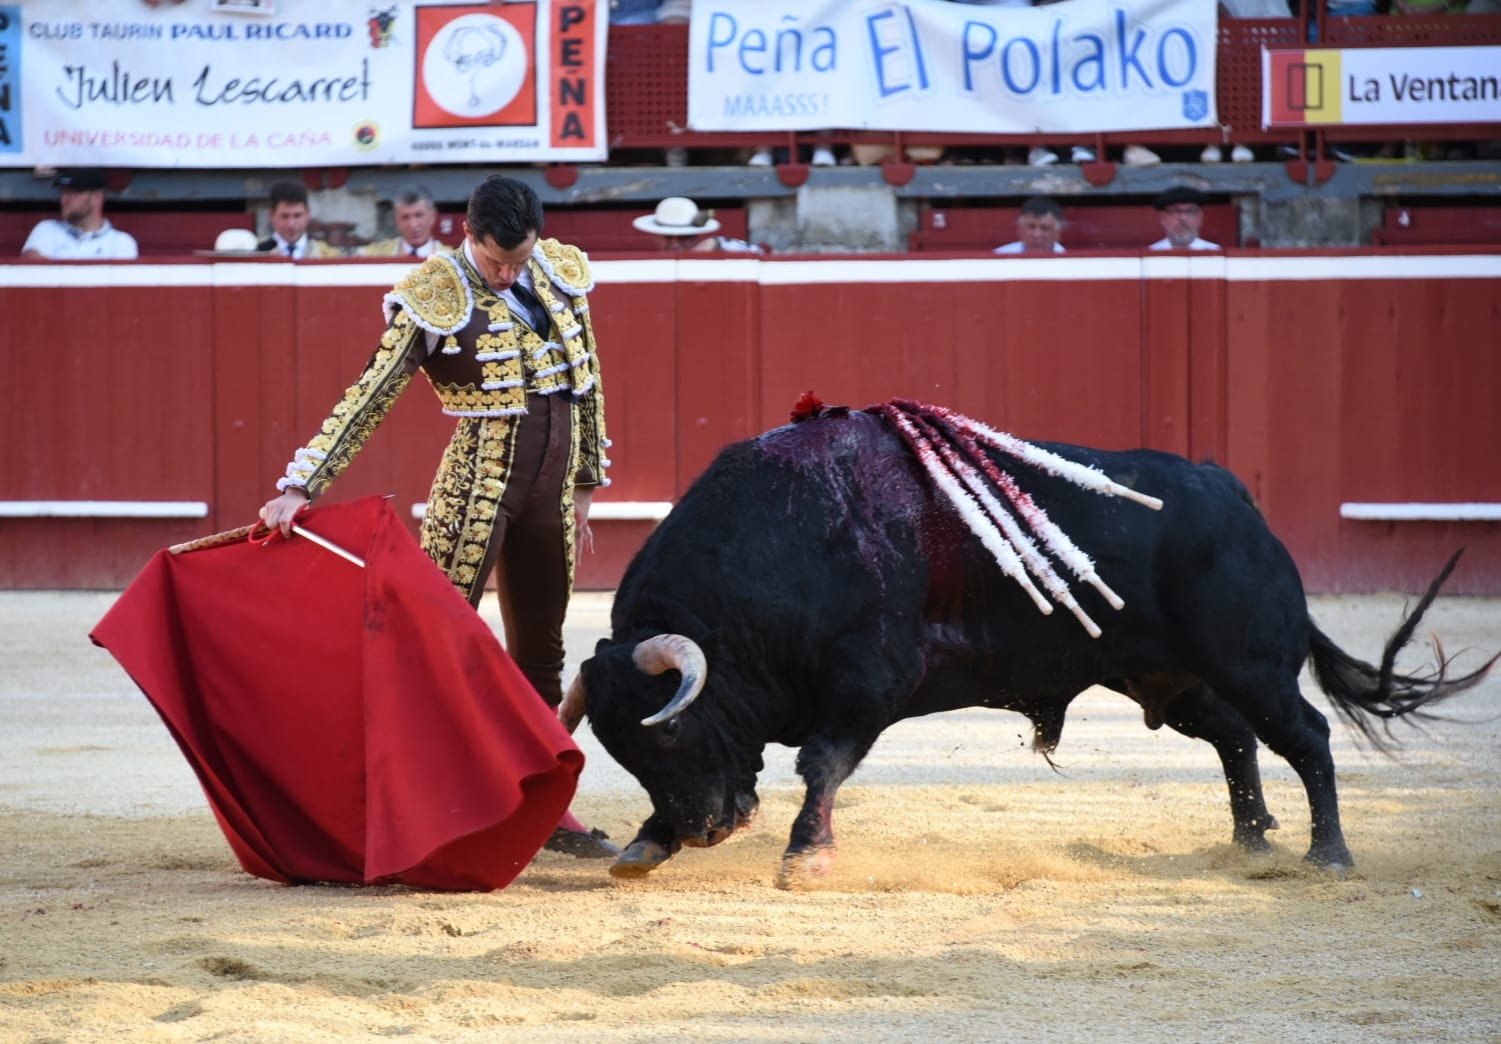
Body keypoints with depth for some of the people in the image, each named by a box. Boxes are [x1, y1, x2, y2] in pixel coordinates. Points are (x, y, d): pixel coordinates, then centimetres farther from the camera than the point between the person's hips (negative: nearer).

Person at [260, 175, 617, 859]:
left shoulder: (562, 272, 4)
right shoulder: (436, 295, -12)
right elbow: (370, 397, -14)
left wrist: (584, 487, 17)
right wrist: (302, 487, -20)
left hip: (549, 490, 6)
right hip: (477, 488, -6)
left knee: (540, 656, 13)